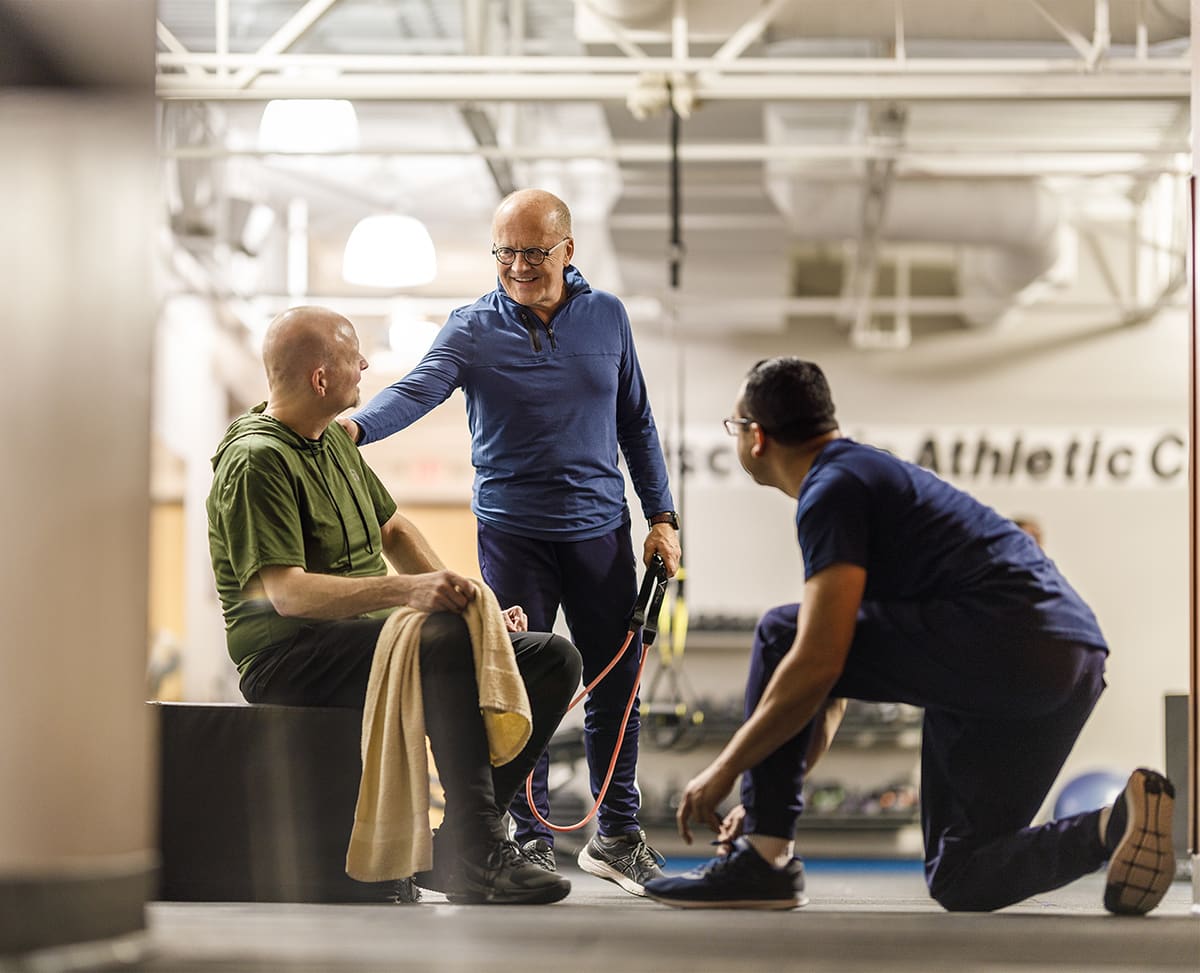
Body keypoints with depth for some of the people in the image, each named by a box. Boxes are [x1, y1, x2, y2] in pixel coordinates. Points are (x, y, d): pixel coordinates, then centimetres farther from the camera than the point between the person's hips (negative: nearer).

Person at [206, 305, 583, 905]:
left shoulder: (334, 440, 18)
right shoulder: (257, 460, -13)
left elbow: (392, 528, 28)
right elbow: (286, 593, -23)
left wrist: (461, 597, 10)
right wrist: (407, 591, -36)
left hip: (366, 634, 10)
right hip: (292, 658, -9)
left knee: (553, 660, -5)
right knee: (448, 640, -37)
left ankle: (454, 848, -11)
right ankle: (477, 857, -37)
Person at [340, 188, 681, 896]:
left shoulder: (607, 317, 5)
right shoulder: (474, 328, -5)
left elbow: (636, 422, 12)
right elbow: (419, 388, -22)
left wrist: (662, 516, 7)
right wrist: (354, 426, -42)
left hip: (601, 527, 3)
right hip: (514, 531, -3)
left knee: (617, 679, 7)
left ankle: (619, 833, 22)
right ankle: (533, 842, 11)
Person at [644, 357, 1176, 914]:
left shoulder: (832, 491, -5)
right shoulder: (863, 472, 27)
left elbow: (818, 666, -15)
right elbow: (834, 687, 30)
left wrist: (724, 771, -4)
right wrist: (767, 800, 30)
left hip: (1001, 643, -10)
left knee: (780, 639, -1)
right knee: (959, 879, 18)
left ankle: (761, 863, -2)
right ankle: (1119, 823, -3)